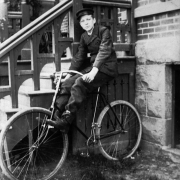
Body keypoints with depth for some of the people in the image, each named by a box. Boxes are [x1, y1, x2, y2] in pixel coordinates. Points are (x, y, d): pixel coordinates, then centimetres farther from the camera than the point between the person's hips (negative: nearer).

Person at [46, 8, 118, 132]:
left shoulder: (103, 31, -8)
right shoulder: (84, 37, 13)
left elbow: (104, 51, -23)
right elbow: (79, 57, 15)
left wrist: (93, 71, -37)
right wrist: (68, 74, 3)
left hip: (106, 67, -7)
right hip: (92, 65, 7)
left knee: (79, 84, -29)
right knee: (67, 83, -14)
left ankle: (66, 121, -32)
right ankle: (56, 116, -13)